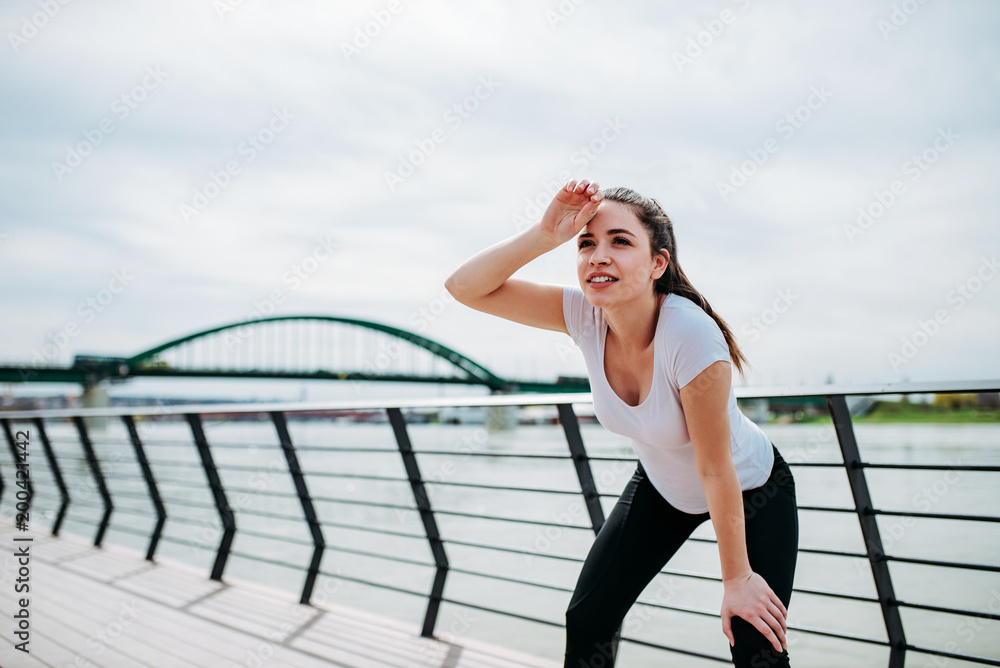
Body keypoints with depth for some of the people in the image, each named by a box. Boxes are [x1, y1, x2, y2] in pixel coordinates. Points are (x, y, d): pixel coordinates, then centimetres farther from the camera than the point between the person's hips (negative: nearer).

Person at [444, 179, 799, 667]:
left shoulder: (691, 335, -37)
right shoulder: (585, 316, -22)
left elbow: (718, 472, -28)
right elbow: (465, 287, -25)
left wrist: (737, 579, -18)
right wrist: (546, 234, -38)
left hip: (751, 491, -4)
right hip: (662, 486, 4)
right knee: (586, 620, 1)